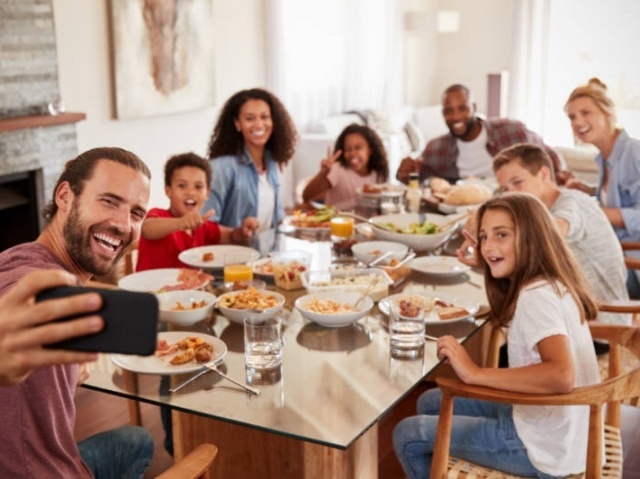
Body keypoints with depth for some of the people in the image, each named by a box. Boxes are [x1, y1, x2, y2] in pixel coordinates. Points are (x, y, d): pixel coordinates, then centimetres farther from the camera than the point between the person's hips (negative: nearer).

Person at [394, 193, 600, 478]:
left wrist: (475, 373, -34)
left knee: (407, 435, 2)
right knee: (431, 402, 21)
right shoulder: (552, 285, 3)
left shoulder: (537, 295, -24)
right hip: (554, 428, 9)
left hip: (545, 449, -9)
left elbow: (561, 376, -38)